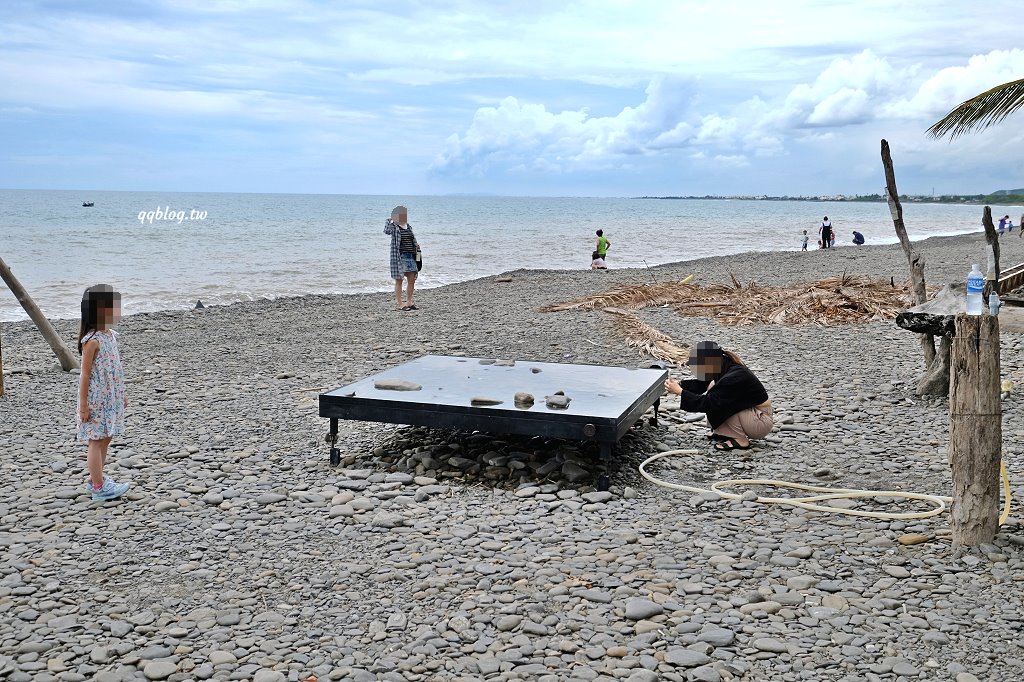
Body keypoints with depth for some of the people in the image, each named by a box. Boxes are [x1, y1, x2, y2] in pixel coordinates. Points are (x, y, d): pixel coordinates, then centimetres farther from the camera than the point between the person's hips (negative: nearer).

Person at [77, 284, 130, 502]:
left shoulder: (110, 335, 7)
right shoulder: (92, 340, -19)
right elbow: (85, 375, -17)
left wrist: (121, 394, 21)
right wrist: (83, 405, -16)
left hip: (110, 398, 8)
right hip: (96, 400, -8)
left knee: (105, 439, 15)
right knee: (97, 440, -1)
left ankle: (96, 478, 27)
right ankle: (99, 487, 5)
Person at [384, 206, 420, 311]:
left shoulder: (409, 226, 14)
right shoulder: (394, 227, -5)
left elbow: (413, 239, 23)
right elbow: (386, 231, -26)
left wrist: (416, 245, 8)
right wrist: (389, 220, -29)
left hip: (410, 256, 7)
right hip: (399, 256, -7)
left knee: (412, 280, 9)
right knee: (399, 281, -1)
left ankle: (409, 302, 22)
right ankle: (400, 305, 3)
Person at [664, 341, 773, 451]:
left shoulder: (734, 378, -29)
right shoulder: (723, 366, -4)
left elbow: (707, 403, -27)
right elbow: (701, 384, 8)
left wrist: (679, 391, -25)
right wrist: (679, 385, -6)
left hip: (763, 421, -9)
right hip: (750, 410, 9)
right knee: (713, 388, -1)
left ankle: (740, 440, -10)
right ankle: (724, 432, 8)